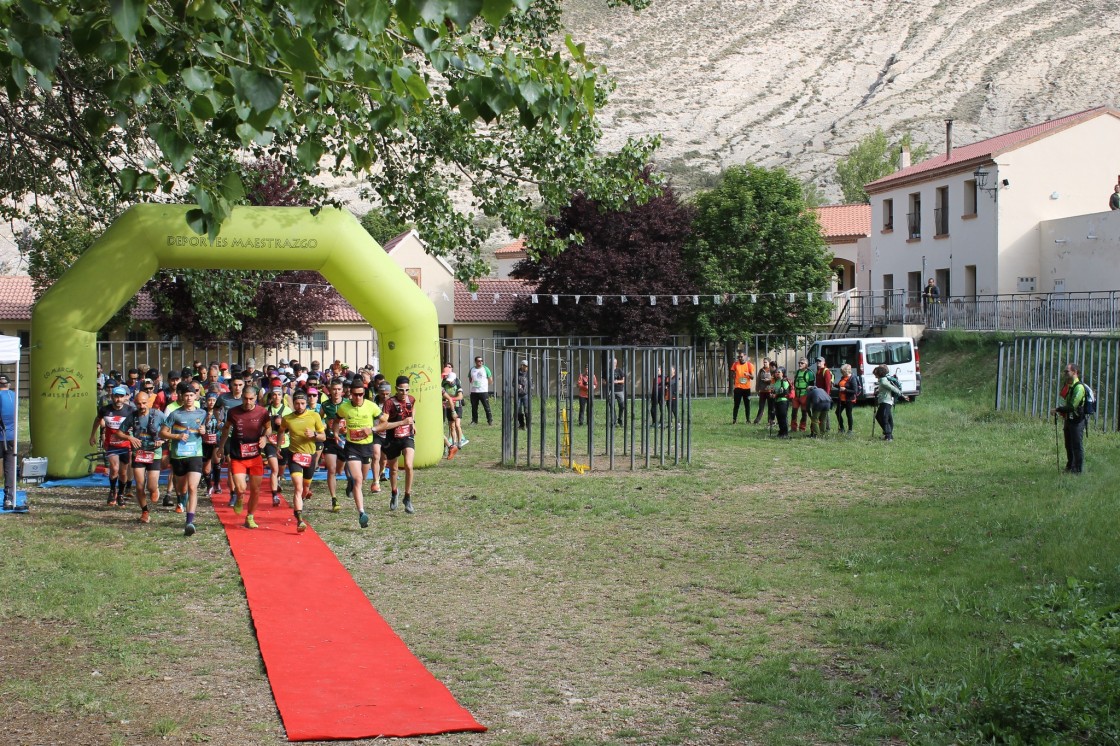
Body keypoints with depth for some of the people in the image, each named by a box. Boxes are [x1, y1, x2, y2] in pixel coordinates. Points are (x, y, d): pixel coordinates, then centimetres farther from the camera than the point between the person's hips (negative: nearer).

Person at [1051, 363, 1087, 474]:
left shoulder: (1079, 387, -17)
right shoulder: (1068, 386, 13)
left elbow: (1072, 406, -22)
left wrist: (1057, 409, -16)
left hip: (1077, 421, -9)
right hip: (1069, 420, 9)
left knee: (1077, 446, -3)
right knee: (1069, 446, 17)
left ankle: (1078, 469, 4)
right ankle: (1070, 467, 28)